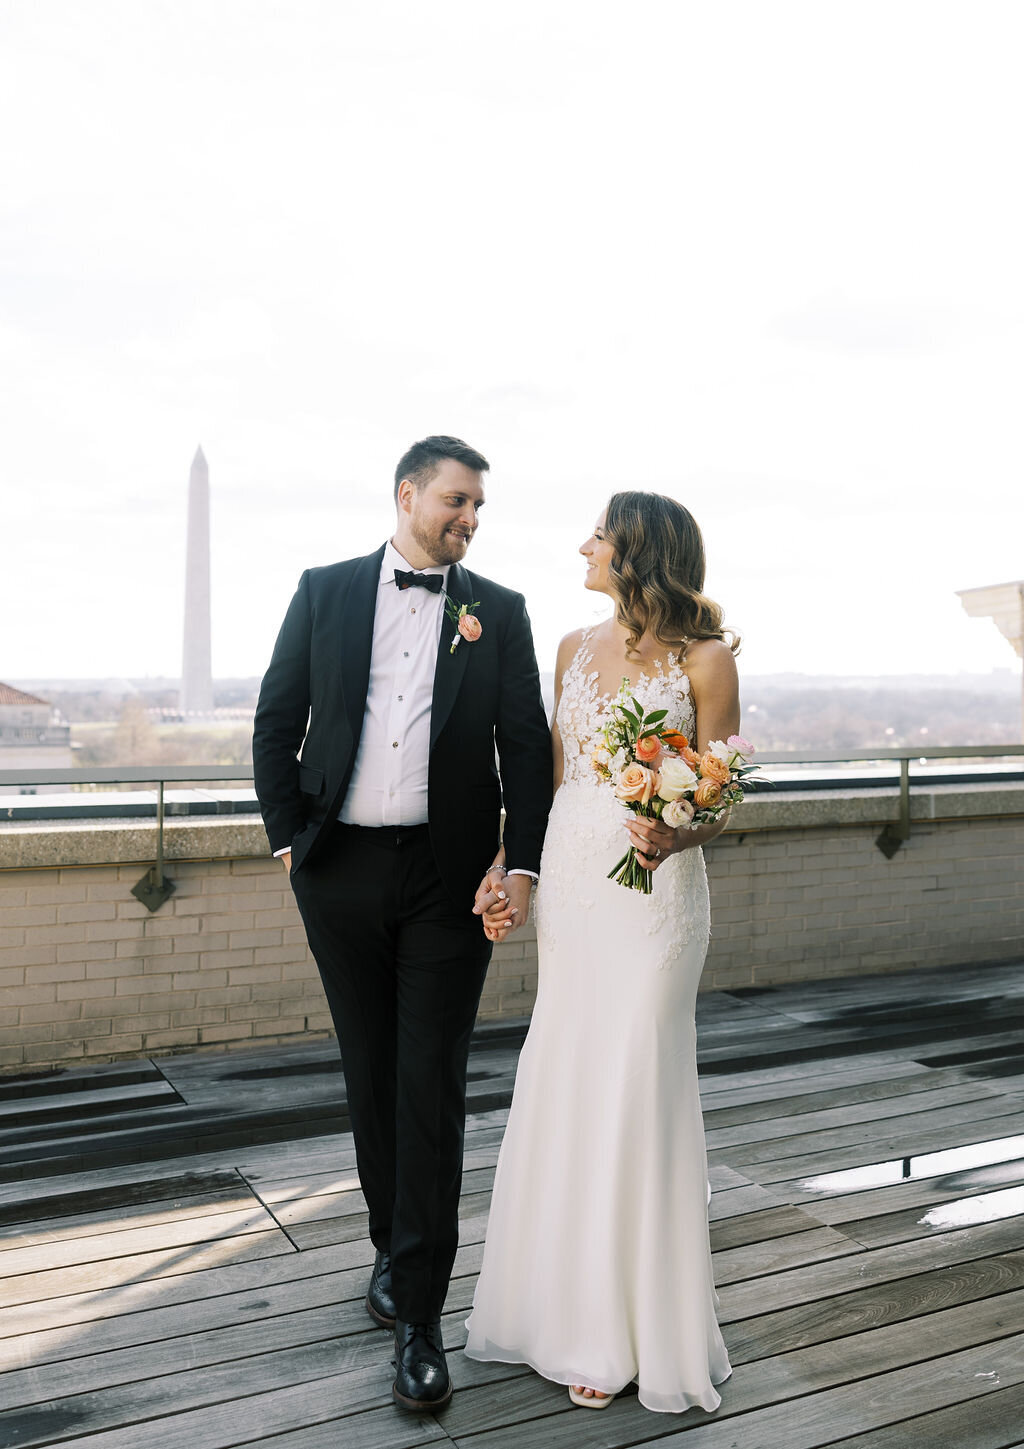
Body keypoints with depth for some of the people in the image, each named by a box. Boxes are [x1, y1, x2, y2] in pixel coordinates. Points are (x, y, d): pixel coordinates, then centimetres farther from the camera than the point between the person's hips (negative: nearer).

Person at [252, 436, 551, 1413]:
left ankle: (418, 1316, 7)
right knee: (370, 1073, 13)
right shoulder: (325, 592, 6)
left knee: (432, 1088, -1)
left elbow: (527, 745, 2)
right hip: (340, 870, 1)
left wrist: (521, 864, -7)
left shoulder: (499, 611, 5)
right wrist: (288, 838, 0)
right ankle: (393, 1245, 34)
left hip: (448, 877, -1)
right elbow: (276, 723, 7)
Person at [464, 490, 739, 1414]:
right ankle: (569, 1305, 29)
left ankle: (634, 1330, 19)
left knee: (635, 1089, 0)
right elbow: (547, 771, 12)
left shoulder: (705, 660, -6)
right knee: (563, 1085, 11)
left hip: (652, 886, -5)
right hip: (567, 879, 5)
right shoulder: (575, 648, 9)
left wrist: (672, 838, -26)